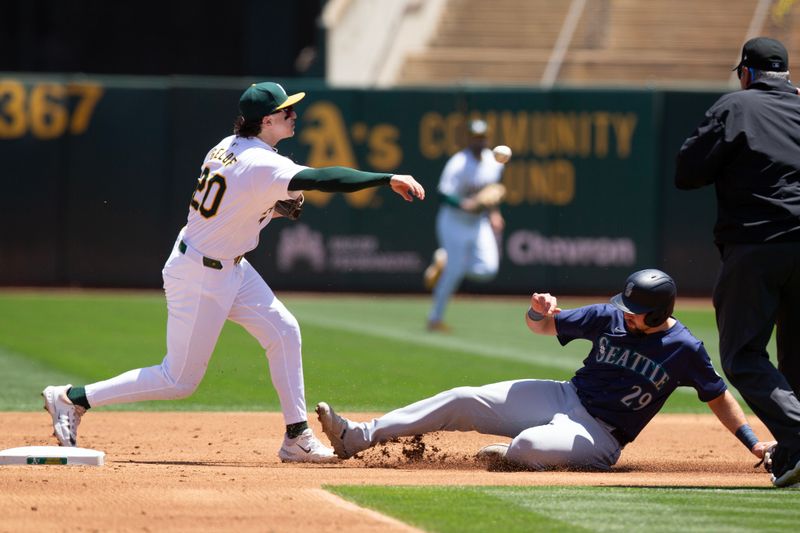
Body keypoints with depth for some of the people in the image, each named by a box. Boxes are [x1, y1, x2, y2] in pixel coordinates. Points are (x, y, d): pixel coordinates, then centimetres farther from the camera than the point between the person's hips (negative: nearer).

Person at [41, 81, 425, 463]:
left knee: (283, 331, 6)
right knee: (180, 381, 0)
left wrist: (274, 206, -1)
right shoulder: (262, 165, -27)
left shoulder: (228, 147, 1)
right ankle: (72, 399, 8)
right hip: (199, 277, -10)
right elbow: (322, 179, -37)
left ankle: (297, 439, 8)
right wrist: (389, 179, -37)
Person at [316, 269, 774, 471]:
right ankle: (357, 438, -4)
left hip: (599, 438, -5)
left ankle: (513, 455, 1)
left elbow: (718, 397, -3)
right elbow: (541, 326, 6)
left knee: (533, 446, -38)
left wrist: (754, 442, -12)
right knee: (464, 402, -6)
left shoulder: (684, 349, -13)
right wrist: (540, 311, -18)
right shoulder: (611, 318, -1)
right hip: (562, 398, 5)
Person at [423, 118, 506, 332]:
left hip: (479, 223, 6)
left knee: (488, 268, -9)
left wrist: (494, 212, 10)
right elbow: (443, 194, -23)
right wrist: (464, 205, -37)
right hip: (455, 223, -6)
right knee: (453, 273, -5)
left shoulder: (494, 161, 1)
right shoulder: (458, 164, -19)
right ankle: (435, 319, 13)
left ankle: (445, 261, 18)